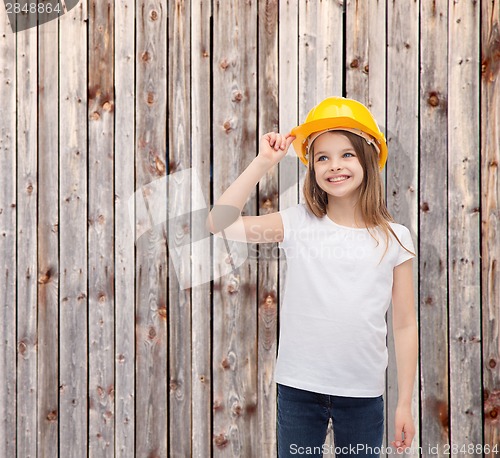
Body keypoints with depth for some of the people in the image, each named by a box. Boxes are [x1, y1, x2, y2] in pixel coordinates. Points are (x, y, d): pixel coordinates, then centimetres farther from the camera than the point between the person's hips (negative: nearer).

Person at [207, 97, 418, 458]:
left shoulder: (394, 238, -3)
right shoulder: (298, 223, -4)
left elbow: (405, 325, 1)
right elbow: (220, 222, -13)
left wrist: (405, 403, 2)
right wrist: (263, 162, -13)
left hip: (364, 395, 0)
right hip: (299, 388, 0)